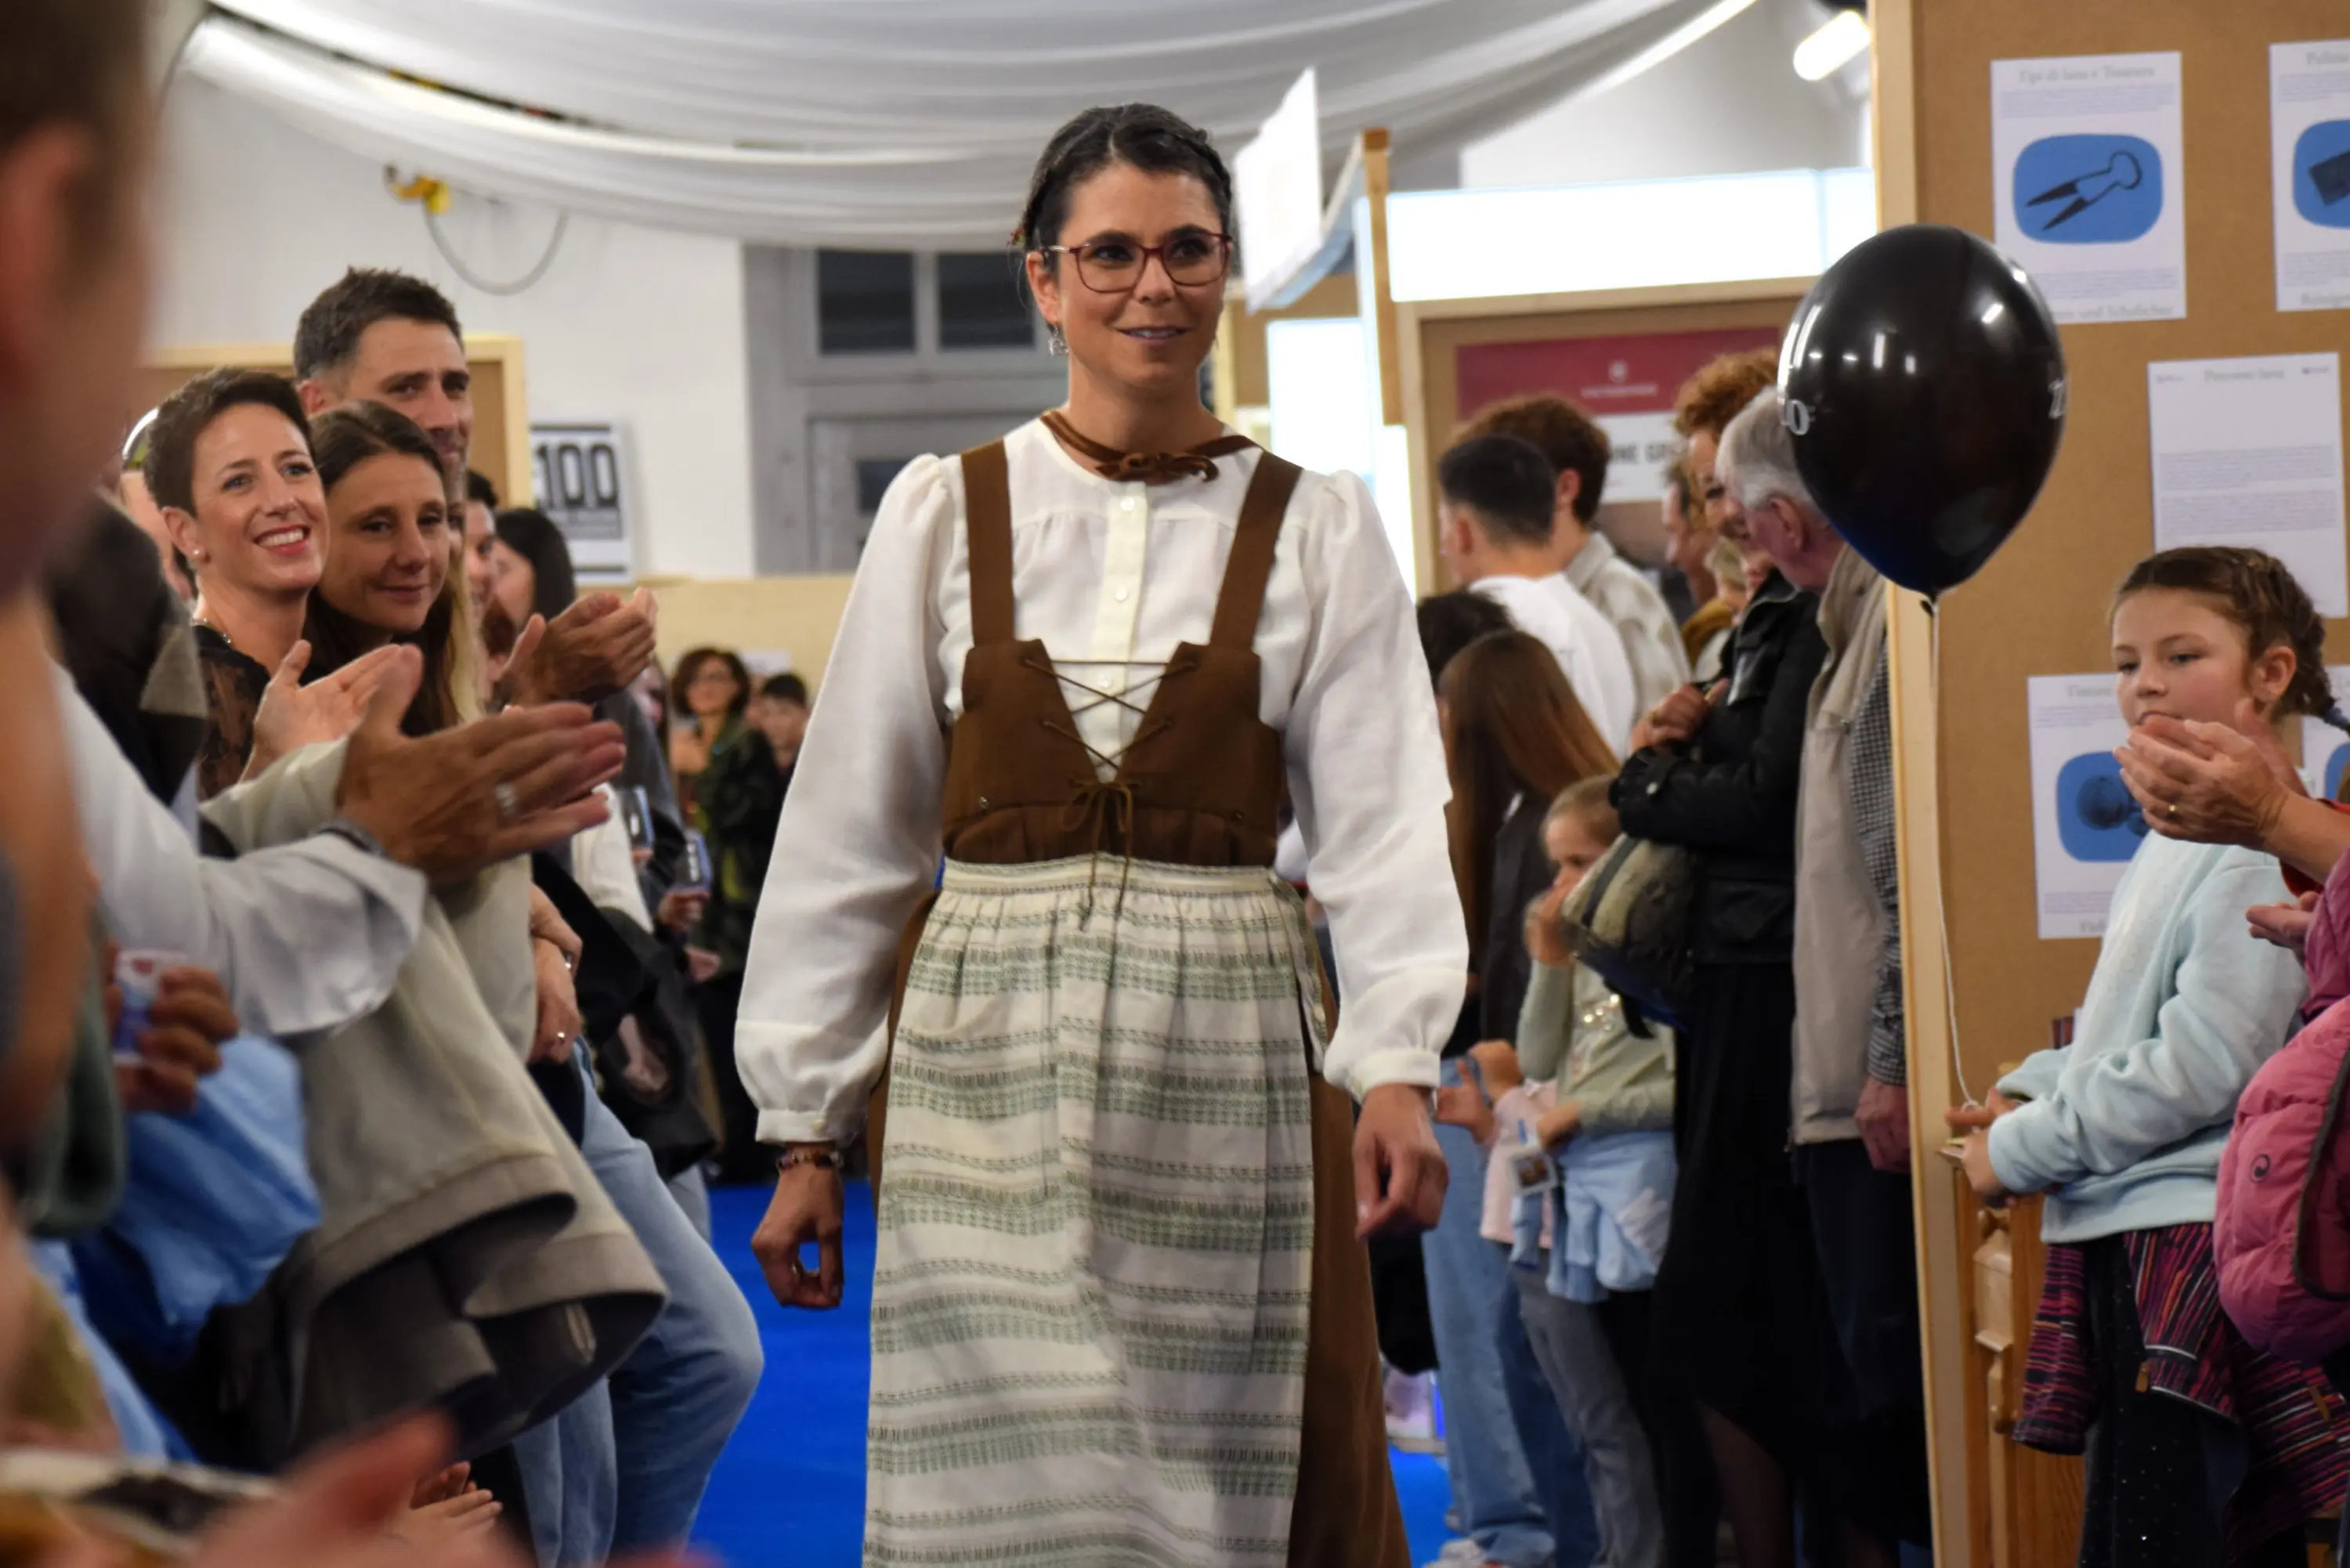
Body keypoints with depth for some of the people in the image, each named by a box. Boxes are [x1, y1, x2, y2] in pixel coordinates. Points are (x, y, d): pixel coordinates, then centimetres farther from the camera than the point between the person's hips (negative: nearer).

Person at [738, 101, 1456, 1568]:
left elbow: (1382, 816, -3)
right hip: (994, 1054, 0)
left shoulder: (1318, 528, 5)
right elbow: (847, 834, 7)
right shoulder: (942, 513, 5)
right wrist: (808, 1127, 5)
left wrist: (1395, 1068, -19)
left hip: (1230, 1047, 0)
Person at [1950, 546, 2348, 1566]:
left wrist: (2019, 1150, -10)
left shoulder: (2263, 848, -13)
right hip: (2124, 1246, 10)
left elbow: (2201, 1066, -19)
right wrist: (2028, 1092, 12)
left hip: (2197, 1243, -10)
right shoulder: (2174, 839, 19)